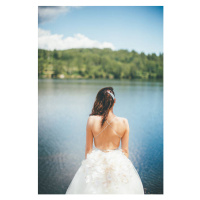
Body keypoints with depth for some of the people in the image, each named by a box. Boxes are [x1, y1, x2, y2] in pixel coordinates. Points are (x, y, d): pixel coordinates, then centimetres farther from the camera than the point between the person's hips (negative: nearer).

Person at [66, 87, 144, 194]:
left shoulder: (92, 120, -14)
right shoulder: (123, 122, -13)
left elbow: (88, 148, -4)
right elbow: (125, 150, -5)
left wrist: (87, 163, 11)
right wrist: (125, 165, 12)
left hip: (96, 161, 0)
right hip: (117, 161, 0)